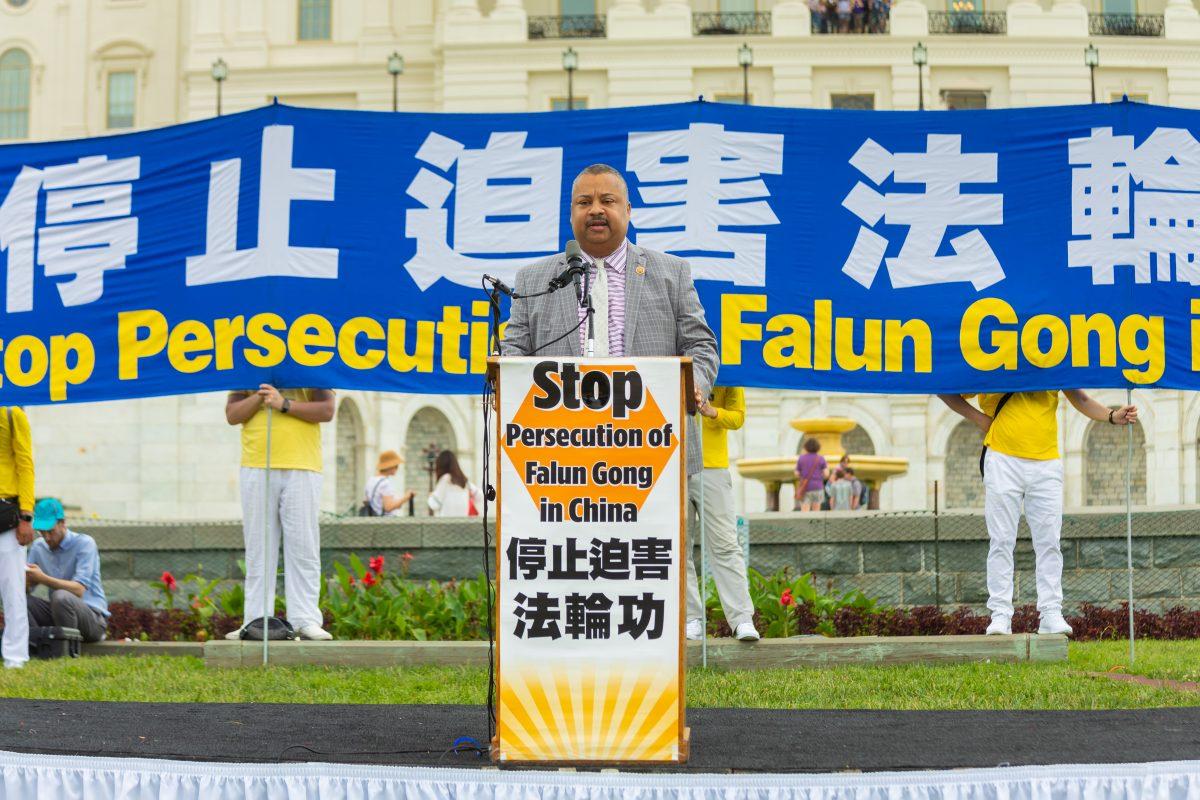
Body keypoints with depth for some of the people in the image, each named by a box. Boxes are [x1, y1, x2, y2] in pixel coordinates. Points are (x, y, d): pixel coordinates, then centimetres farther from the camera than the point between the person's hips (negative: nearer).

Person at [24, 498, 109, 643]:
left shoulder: (84, 543, -10)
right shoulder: (38, 547, 8)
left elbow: (79, 590, -21)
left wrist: (43, 578, -31)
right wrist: (24, 579, -21)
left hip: (92, 617, -5)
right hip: (56, 614, 5)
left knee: (61, 596, -36)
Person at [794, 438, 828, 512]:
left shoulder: (801, 458, 0)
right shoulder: (820, 458, -1)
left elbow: (797, 474, 1)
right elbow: (826, 474, -5)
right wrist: (827, 468, 18)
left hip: (805, 489, -1)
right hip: (817, 488, 1)